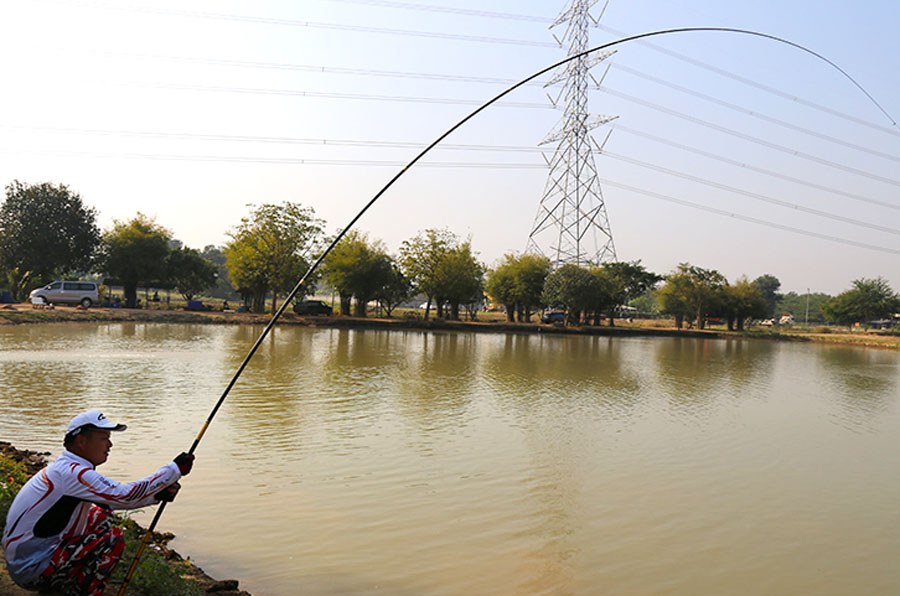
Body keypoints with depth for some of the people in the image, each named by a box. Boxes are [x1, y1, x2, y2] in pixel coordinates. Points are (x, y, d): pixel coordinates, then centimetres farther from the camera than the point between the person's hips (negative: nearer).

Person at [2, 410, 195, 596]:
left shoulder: (62, 468, 8)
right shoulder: (71, 474, -23)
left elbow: (119, 498, 12)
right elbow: (126, 495, -26)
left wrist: (159, 494, 0)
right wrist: (175, 469, -19)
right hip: (31, 571, -10)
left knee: (103, 516, 16)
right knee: (113, 539, -19)